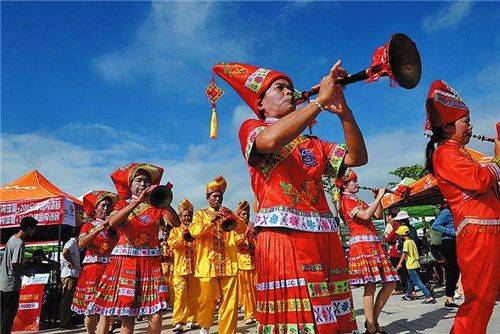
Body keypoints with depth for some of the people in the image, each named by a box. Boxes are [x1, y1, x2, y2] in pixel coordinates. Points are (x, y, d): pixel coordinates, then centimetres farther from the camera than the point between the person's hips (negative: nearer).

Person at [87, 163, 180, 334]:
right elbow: (112, 222, -13)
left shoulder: (156, 206, 9)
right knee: (127, 316, -2)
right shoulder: (122, 204, 9)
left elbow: (175, 223, -7)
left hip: (151, 264, 1)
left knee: (156, 316, -5)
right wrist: (138, 201, -21)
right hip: (125, 262, -1)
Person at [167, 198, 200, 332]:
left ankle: (191, 320, 16)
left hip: (194, 268, 2)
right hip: (180, 268, -2)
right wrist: (183, 236, -16)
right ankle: (178, 322, -1)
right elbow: (171, 244, -7)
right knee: (180, 295, -7)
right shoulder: (175, 230, 10)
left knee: (193, 295, 5)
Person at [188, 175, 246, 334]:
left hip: (229, 264, 2)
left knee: (230, 302, 0)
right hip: (208, 264, -2)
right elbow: (193, 231, -9)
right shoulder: (200, 214, 10)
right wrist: (211, 220, -22)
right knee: (207, 300, 3)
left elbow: (242, 229, 2)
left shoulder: (228, 214, 17)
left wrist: (231, 216, -16)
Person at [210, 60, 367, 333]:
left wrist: (343, 111, 2)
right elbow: (271, 140, -17)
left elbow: (358, 157, 14)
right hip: (283, 236, -6)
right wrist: (320, 99, -11)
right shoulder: (251, 128, 8)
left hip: (326, 239, 6)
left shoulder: (311, 144, 24)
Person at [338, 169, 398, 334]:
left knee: (390, 283, 6)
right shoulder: (346, 200, -3)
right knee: (370, 286, -11)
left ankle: (373, 320, 14)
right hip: (362, 244, -9)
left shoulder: (357, 201, 24)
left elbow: (378, 215, 22)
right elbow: (365, 216, -17)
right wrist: (379, 197, -9)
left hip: (373, 243, 9)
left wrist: (379, 198, 11)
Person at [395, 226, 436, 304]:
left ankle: (429, 297, -11)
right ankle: (408, 295, 34)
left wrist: (400, 263, -21)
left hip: (411, 265, -10)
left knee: (417, 281, -8)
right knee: (410, 280, 21)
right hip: (415, 263, 10)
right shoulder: (412, 241, 11)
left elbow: (404, 253, -22)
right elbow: (415, 252, 16)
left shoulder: (406, 242, -14)